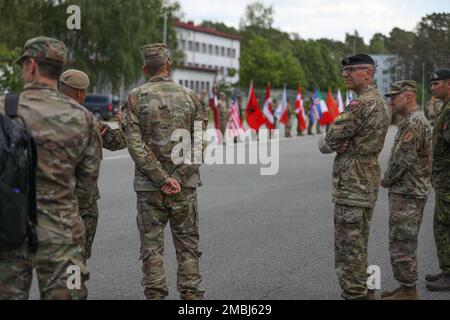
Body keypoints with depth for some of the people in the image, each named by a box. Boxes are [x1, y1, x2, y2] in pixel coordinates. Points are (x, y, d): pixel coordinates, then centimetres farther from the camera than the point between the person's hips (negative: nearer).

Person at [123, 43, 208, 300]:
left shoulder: (136, 97, -3)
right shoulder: (190, 97, 3)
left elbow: (135, 144, -11)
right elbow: (200, 143, -4)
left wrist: (162, 179, -11)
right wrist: (178, 178, -8)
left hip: (149, 185, -1)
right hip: (185, 184, 2)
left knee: (152, 247, 6)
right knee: (188, 246, 10)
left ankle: (156, 295, 6)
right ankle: (191, 294, 10)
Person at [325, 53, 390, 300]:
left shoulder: (362, 103, -18)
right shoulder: (379, 102, 15)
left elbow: (333, 138, -14)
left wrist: (338, 142, 4)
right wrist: (346, 142, -2)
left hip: (352, 184, -10)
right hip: (367, 183, 10)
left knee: (349, 245, -4)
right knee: (357, 244, 18)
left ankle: (354, 293, 1)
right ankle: (362, 291, 26)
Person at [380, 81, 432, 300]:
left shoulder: (414, 122, -18)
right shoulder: (416, 121, 16)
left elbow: (402, 159, -22)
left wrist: (386, 181, -7)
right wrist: (390, 180, 8)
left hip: (407, 194, -10)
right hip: (411, 191, 10)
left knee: (401, 243, -5)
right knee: (405, 243, 15)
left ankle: (408, 292, 1)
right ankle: (406, 287, 22)